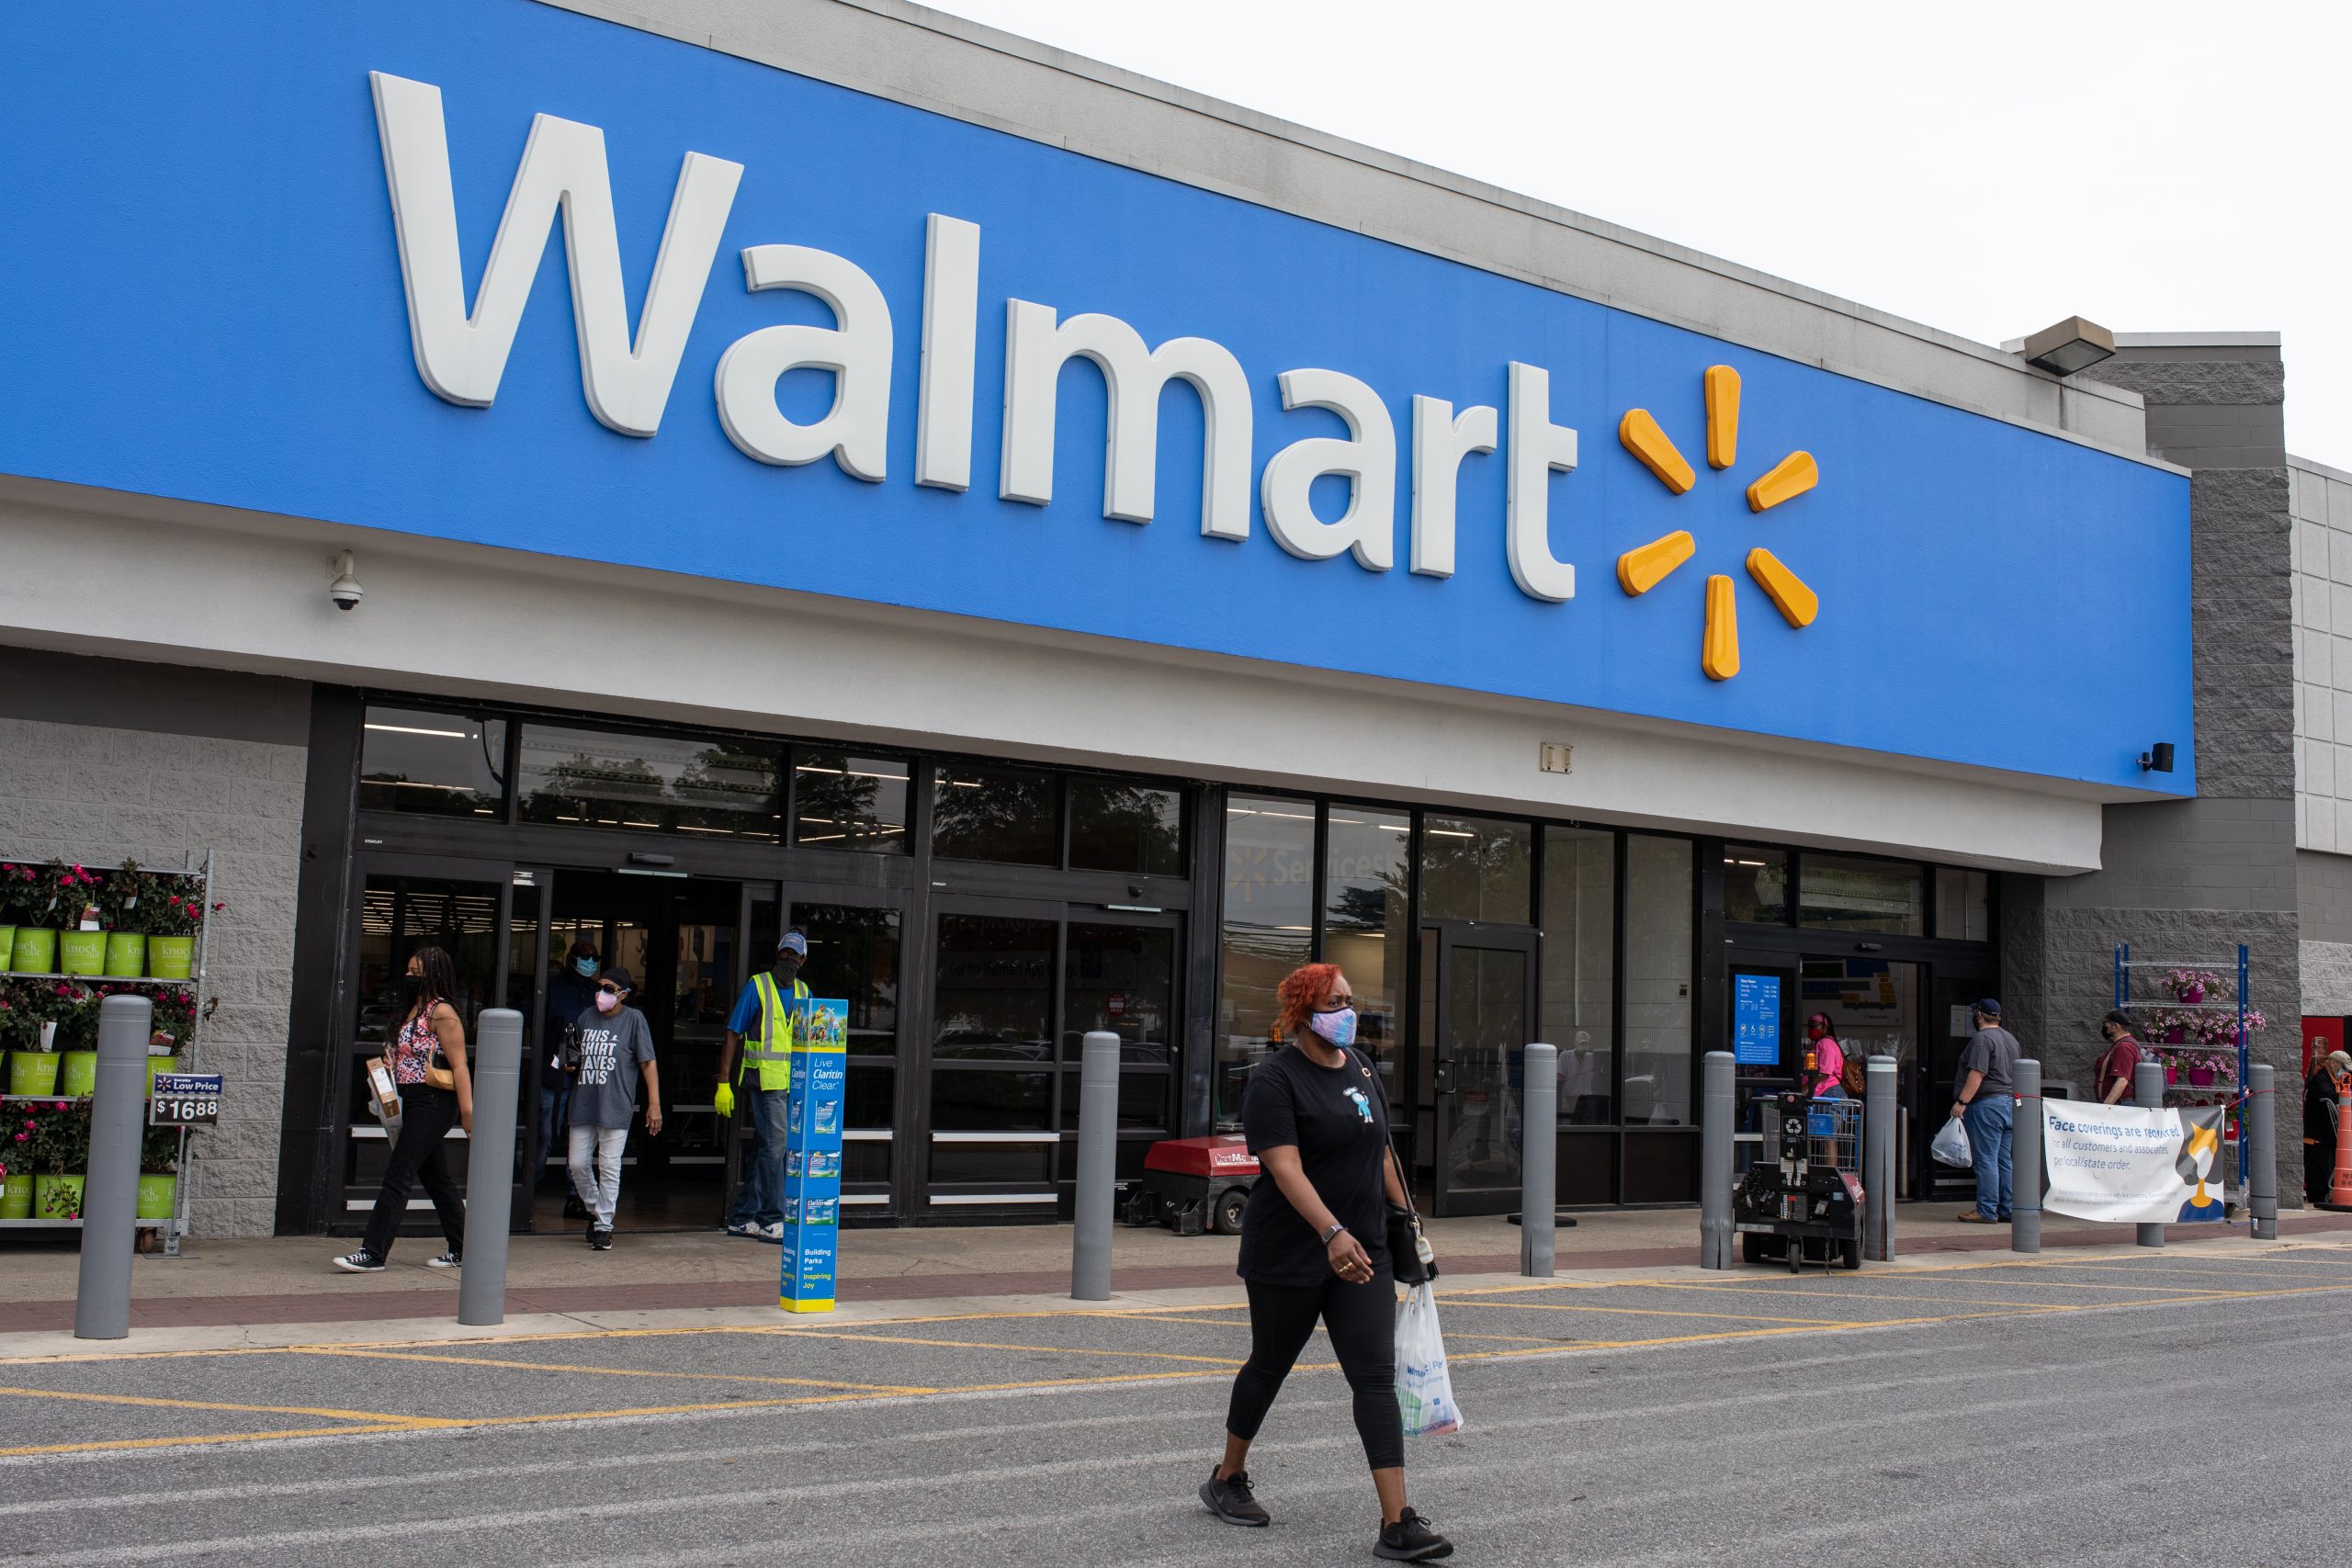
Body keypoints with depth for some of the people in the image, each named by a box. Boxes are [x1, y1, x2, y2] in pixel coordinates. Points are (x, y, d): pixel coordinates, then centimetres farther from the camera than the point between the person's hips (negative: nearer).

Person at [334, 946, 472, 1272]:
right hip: (413, 1103, 10)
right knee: (436, 1179, 14)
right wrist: (389, 1064, 5)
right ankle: (461, 1249, 22)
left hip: (433, 1102, -10)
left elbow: (459, 1066, -16)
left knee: (398, 1176, -11)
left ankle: (373, 1253, -10)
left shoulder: (442, 1013, -12)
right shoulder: (412, 1010, 16)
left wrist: (467, 1112, -21)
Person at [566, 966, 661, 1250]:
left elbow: (648, 1063, -4)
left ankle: (604, 1226, 7)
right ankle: (594, 1210, 28)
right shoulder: (586, 1017, 11)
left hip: (615, 1106, -5)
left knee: (609, 1168, -1)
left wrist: (654, 1104, -8)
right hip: (583, 1104, 5)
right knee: (578, 1164, 6)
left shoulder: (634, 1019, -3)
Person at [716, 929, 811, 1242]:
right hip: (765, 1079, -6)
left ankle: (741, 1217, 17)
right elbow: (733, 1034, -2)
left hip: (794, 1084, 6)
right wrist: (723, 1082, -7)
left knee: (762, 1150, 10)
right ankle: (772, 1220, -8)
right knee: (773, 1144, -11)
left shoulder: (804, 993, 14)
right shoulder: (757, 987, -2)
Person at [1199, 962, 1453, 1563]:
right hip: (1289, 1258, -5)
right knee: (1270, 1366, 11)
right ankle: (1227, 1479, 35)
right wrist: (1333, 1233, -36)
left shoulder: (1359, 1067, 9)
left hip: (1363, 1253, 6)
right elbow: (1285, 1167, -25)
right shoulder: (1275, 1079, -14)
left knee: (1376, 1378, -4)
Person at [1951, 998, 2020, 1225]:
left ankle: (1987, 1211, -7)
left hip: (1987, 1104, -9)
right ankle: (2007, 1209, 12)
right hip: (2010, 1103, 9)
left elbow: (1977, 1073, -21)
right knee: (2004, 1161, 11)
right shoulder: (2010, 1038, 18)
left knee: (1986, 1160, -7)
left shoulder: (1982, 1039, -12)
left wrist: (1961, 1101, -22)